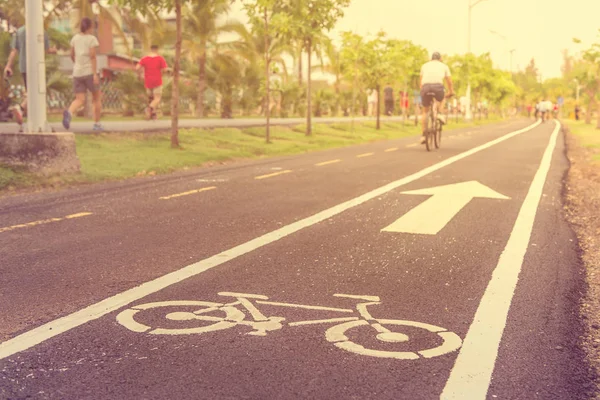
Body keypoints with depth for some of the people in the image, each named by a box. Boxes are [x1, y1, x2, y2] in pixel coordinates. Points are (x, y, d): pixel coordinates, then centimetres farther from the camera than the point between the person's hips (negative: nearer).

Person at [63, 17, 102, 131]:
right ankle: (97, 124, 13)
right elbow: (93, 57, -14)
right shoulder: (92, 39, -5)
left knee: (80, 100, 1)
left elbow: (72, 55, 16)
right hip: (90, 72, -4)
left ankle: (69, 113, -30)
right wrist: (95, 74, -17)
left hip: (77, 73, 4)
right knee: (97, 98, 13)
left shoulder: (75, 38, 10)